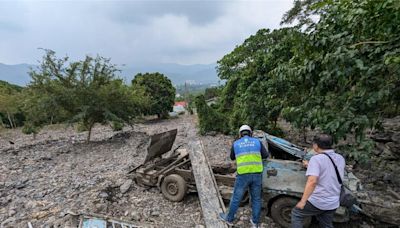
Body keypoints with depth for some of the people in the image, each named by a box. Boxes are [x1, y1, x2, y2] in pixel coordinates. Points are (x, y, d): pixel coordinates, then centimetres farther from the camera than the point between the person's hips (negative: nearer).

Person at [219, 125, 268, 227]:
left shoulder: (236, 144, 4)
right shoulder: (257, 141, 5)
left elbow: (232, 157, 17)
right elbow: (266, 155, 10)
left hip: (243, 175, -2)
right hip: (257, 174, 2)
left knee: (236, 198, 13)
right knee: (256, 198, 19)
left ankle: (229, 219, 30)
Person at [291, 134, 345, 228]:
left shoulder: (316, 159, -21)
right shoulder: (340, 158, 3)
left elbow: (312, 181, -30)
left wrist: (303, 201, -23)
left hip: (318, 201, -7)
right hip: (333, 202, 7)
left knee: (296, 213, 15)